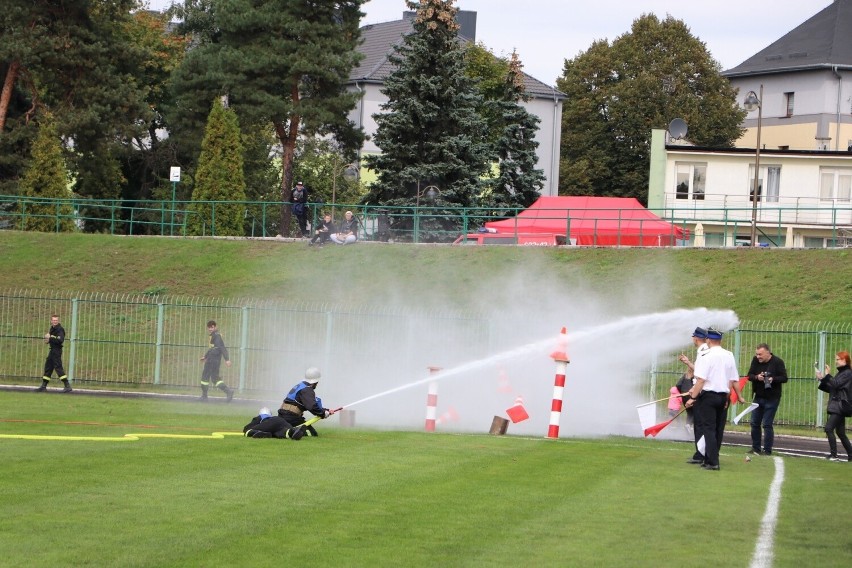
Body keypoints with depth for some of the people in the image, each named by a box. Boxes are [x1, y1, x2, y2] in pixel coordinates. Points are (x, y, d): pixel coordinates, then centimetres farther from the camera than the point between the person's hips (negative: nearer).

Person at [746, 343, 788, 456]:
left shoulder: (777, 362, -12)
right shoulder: (755, 360, 2)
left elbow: (784, 378, -12)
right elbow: (750, 375, 2)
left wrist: (773, 379, -29)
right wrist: (757, 377, -20)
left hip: (772, 399, -5)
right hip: (758, 397, 6)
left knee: (767, 424, -6)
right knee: (755, 423, 9)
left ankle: (767, 450, 1)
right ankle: (756, 448, 21)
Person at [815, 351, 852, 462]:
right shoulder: (841, 373, 19)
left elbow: (836, 384, -21)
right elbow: (831, 389, 18)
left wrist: (827, 375, -14)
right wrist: (822, 380, 6)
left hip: (840, 407, -10)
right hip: (836, 407, 10)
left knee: (829, 428, -16)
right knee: (840, 433, 12)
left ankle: (833, 455, -17)